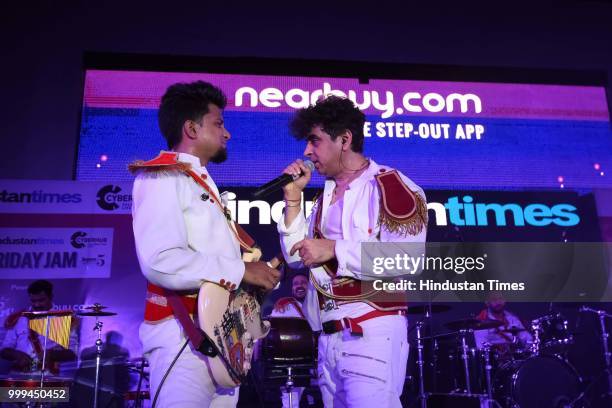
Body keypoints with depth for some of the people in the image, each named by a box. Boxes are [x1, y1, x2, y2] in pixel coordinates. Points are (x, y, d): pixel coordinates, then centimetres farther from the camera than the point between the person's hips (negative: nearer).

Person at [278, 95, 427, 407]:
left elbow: (407, 258, -20)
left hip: (372, 332, -8)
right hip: (329, 336, 8)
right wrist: (293, 198, 8)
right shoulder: (326, 197, 18)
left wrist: (334, 249, -17)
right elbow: (297, 257, 15)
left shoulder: (389, 185, -7)